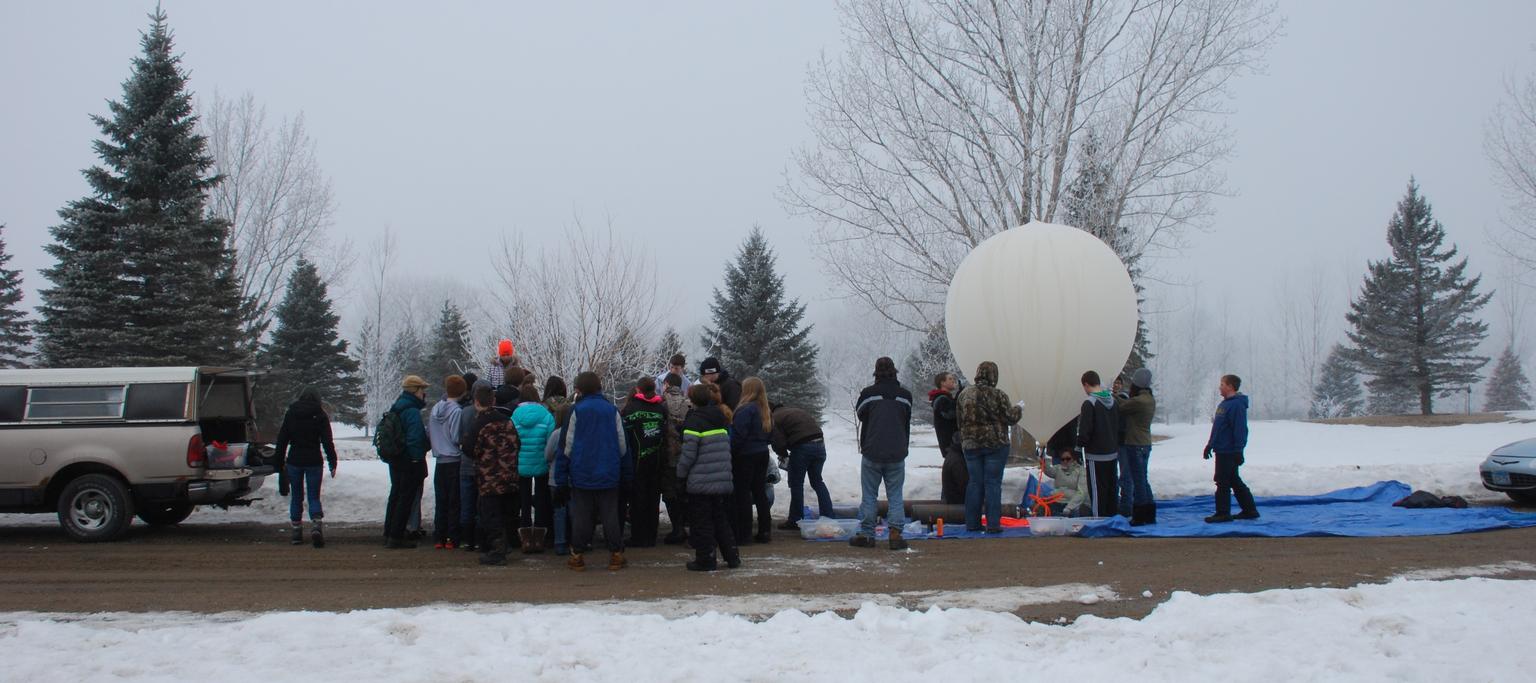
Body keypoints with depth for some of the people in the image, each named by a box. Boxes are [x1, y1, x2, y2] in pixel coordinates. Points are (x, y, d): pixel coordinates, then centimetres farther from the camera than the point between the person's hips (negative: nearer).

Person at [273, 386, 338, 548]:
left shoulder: (290, 414, 4)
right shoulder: (320, 416, -2)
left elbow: (282, 440, 5)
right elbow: (327, 442, -5)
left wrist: (279, 462, 10)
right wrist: (332, 462, -3)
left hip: (294, 461, 1)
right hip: (313, 462, -1)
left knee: (296, 497, 12)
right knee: (314, 497, 3)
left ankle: (297, 532, 12)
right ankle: (317, 526, -19)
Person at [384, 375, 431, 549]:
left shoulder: (397, 408, 13)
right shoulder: (412, 411, -18)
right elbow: (415, 438, -25)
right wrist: (419, 459, -20)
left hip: (395, 461, 10)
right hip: (410, 462, -10)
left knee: (395, 495, 17)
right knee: (406, 498, -3)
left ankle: (389, 534, 23)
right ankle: (396, 536, -2)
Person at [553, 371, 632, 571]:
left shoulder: (576, 410, -6)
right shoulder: (612, 410, 3)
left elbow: (567, 446, -5)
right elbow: (623, 445, 6)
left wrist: (561, 478, -1)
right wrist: (627, 475, 14)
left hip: (581, 475, -2)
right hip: (609, 476, 2)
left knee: (581, 517, 6)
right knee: (610, 516, 8)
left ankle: (578, 556, 10)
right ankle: (616, 556, 9)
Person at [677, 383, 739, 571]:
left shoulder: (694, 421, -13)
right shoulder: (720, 420, 11)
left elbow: (688, 453, -14)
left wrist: (681, 473, 0)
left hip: (701, 483, -7)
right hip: (723, 480, 7)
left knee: (702, 522, 2)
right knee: (720, 519, 18)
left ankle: (706, 559, 5)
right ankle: (732, 556, 18)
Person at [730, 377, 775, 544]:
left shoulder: (746, 409, -18)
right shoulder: (766, 411, 8)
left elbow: (738, 436, -20)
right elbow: (770, 433, 16)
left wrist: (730, 453, -12)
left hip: (745, 455, -8)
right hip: (762, 454, 8)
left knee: (742, 493, -1)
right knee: (760, 492, 14)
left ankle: (743, 534, 1)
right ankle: (765, 531, 17)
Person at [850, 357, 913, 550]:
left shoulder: (868, 393, -6)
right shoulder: (905, 395, 3)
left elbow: (860, 414, 9)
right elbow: (907, 424, 12)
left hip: (872, 453, -2)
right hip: (897, 454, 2)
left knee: (869, 495, 6)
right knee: (895, 495, 7)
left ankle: (866, 534, 8)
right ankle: (895, 534, 0)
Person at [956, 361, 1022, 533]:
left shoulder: (964, 395, 4)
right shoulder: (998, 395, -12)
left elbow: (960, 420, 10)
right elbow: (1011, 418, -7)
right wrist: (1019, 410, 13)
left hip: (971, 445, 4)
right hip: (995, 445, -4)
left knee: (974, 483, 10)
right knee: (993, 483, 0)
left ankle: (972, 523, 12)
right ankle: (993, 524, -1)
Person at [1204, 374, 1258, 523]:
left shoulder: (1237, 405, -16)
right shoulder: (1225, 404, 15)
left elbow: (1240, 430, -21)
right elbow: (1216, 428, 22)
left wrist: (1238, 450, -23)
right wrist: (1210, 445, 23)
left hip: (1228, 452, -10)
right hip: (1222, 450, 10)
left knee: (1223, 482, -4)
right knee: (1234, 481, 15)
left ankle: (1223, 513, 3)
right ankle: (1250, 510, 21)